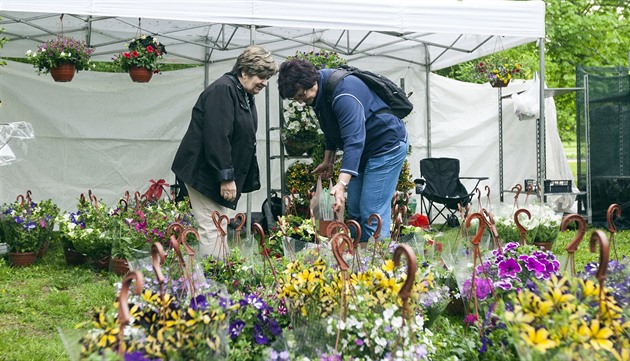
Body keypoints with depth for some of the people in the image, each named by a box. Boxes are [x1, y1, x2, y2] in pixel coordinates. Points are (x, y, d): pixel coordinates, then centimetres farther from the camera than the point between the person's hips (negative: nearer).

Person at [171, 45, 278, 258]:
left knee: (218, 227, 14)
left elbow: (245, 140, 20)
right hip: (204, 173, -10)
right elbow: (216, 137, -26)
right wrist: (226, 177, -26)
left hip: (220, 175, 10)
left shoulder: (245, 96, 14)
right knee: (212, 229, -8)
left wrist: (251, 180, 16)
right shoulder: (222, 90, -18)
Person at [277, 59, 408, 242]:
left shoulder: (343, 93, -30)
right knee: (354, 211, 9)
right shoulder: (319, 92, 0)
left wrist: (342, 184, -45)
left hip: (387, 146, -10)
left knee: (372, 213, -14)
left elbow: (354, 139, -38)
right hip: (364, 149, 10)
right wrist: (328, 160, 19)